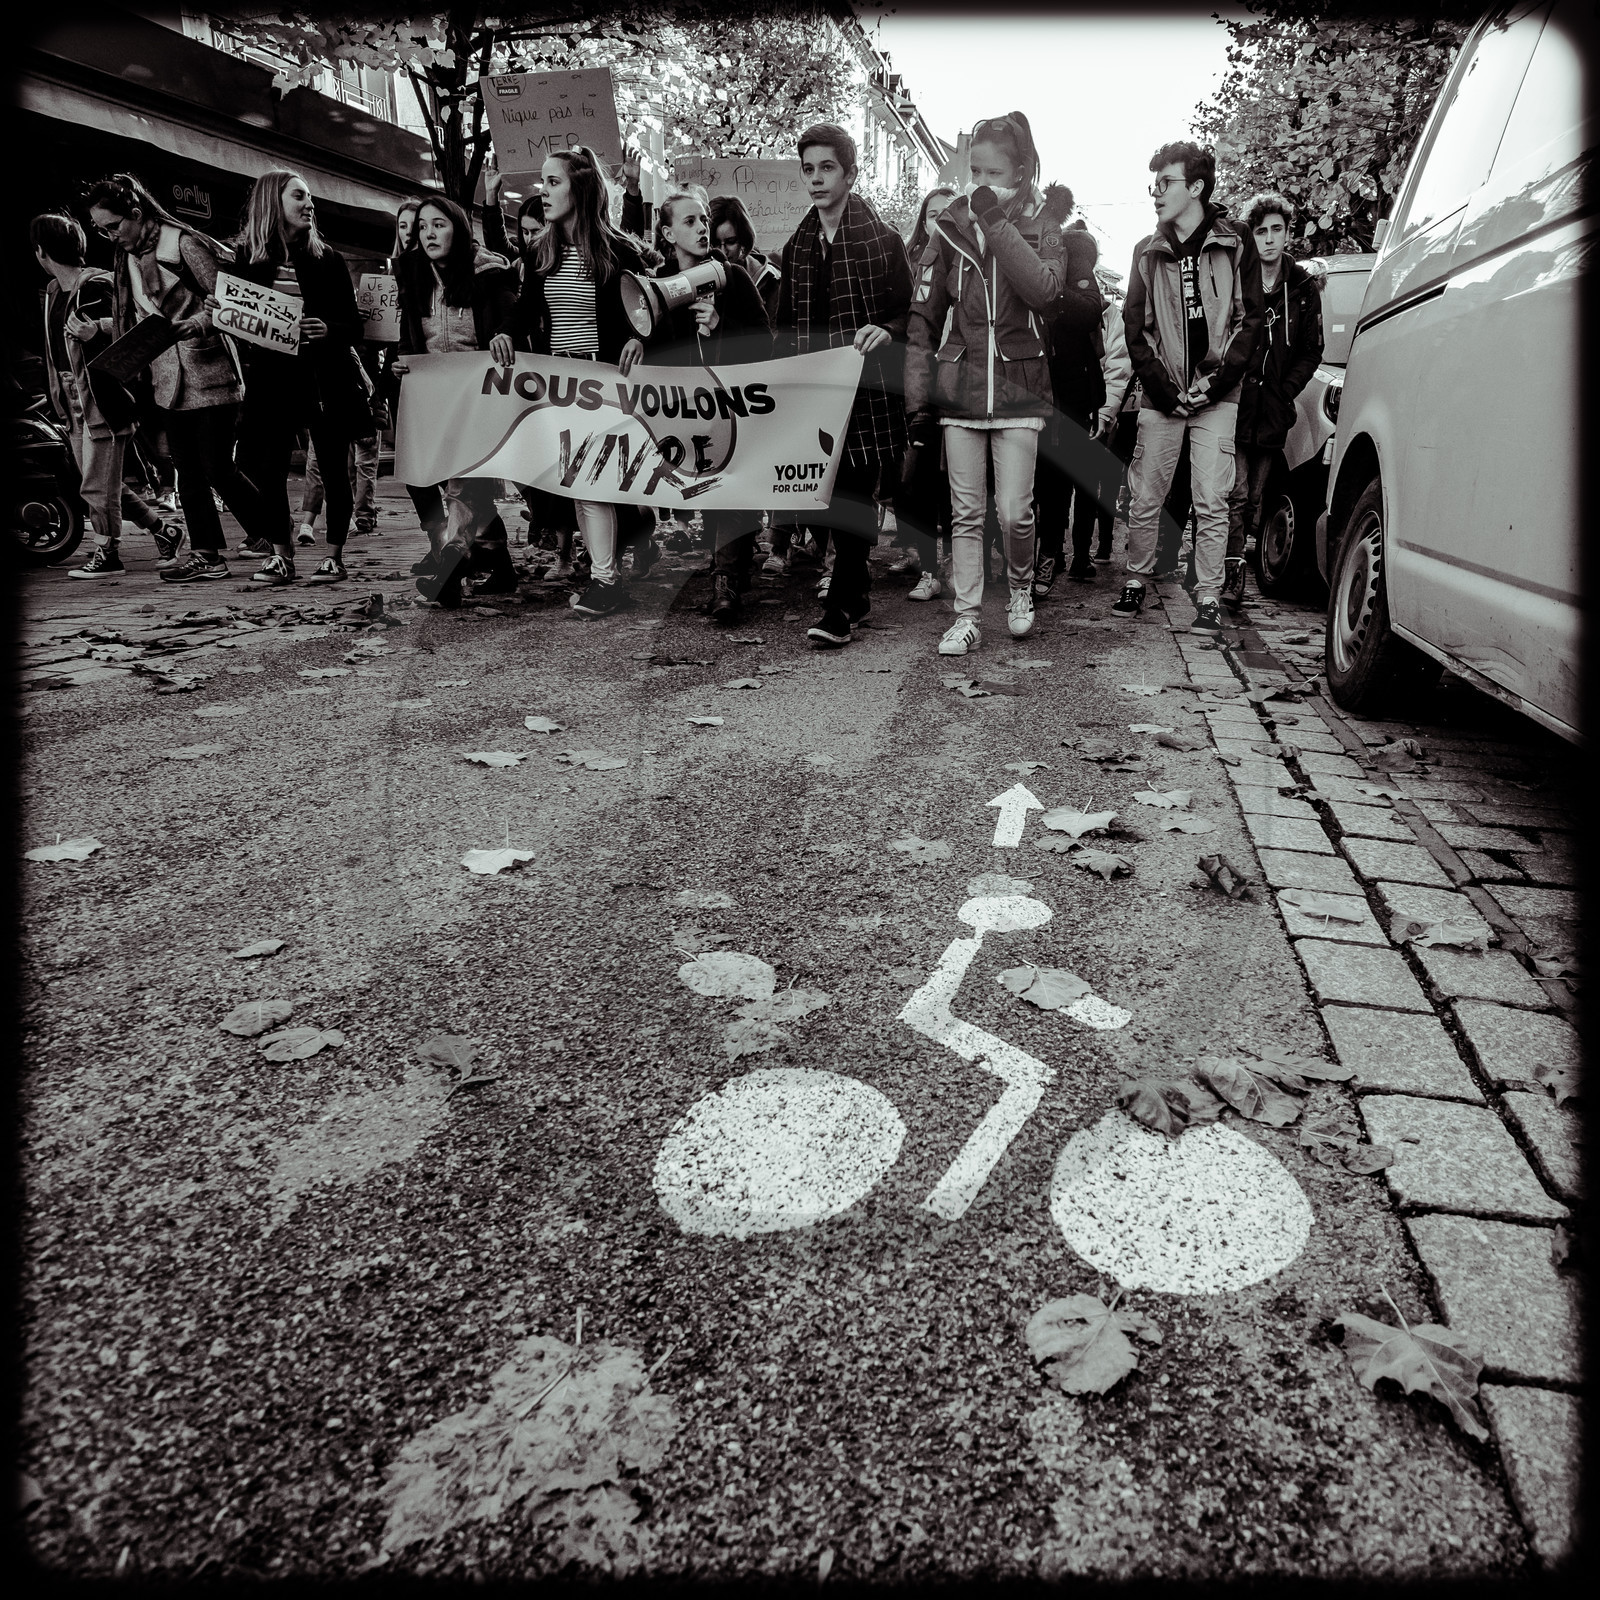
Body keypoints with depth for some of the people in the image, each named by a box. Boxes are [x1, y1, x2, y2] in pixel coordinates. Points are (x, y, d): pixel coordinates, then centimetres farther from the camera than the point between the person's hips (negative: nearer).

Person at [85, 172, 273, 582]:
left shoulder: (182, 243, -8)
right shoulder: (126, 257, 15)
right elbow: (135, 320, 22)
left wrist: (198, 323, -27)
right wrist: (99, 325, 10)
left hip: (208, 374, -7)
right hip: (168, 380, 8)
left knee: (218, 470, -7)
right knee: (188, 474, 6)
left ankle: (272, 531, 12)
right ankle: (206, 555, 10)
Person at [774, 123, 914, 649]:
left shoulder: (882, 239, -1)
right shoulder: (797, 246, 14)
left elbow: (909, 311, 0)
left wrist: (886, 331, -21)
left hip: (865, 386, -5)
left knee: (854, 493, -6)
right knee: (823, 492, 7)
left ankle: (840, 607, -3)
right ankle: (858, 589, 23)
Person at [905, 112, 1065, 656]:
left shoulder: (1040, 224, 4)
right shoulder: (950, 228, 6)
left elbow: (1045, 292, -16)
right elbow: (923, 316, 5)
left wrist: (1000, 226, -17)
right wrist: (918, 395, -1)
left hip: (1018, 386, -1)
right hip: (959, 385, 1)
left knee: (1014, 511, -6)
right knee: (965, 512, 1)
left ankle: (1019, 586, 22)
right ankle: (966, 617, 8)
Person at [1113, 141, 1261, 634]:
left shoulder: (1233, 246, 4)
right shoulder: (1148, 253, 11)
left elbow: (1250, 320, 2)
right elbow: (1135, 329, 7)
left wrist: (1216, 383, -9)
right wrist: (1163, 388, -4)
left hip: (1216, 396, -2)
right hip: (1161, 397, 2)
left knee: (1211, 502, -6)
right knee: (1144, 497, 2)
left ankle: (1208, 598, -1)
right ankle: (1136, 582, 18)